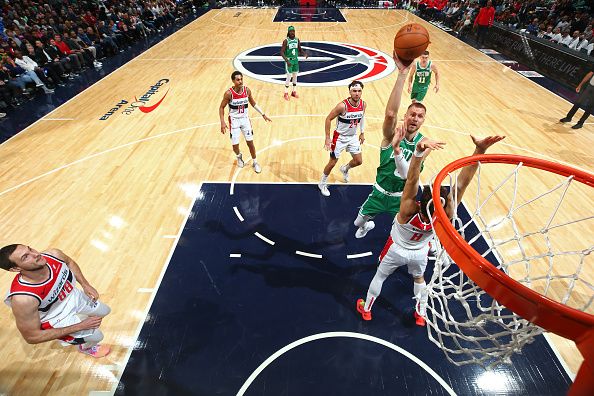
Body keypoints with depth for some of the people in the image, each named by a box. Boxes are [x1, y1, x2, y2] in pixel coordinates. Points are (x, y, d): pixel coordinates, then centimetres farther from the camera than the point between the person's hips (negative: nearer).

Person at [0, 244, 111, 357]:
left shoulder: (53, 254, -30)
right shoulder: (23, 299, -41)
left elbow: (69, 262, -2)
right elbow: (31, 337, -27)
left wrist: (85, 284, -9)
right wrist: (80, 326, -25)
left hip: (74, 296, 5)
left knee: (104, 311, 25)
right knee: (96, 337, 12)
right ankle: (86, 348, 47)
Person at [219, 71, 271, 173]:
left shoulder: (247, 90, -8)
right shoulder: (229, 93, -19)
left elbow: (253, 103, 8)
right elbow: (221, 107, -9)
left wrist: (263, 114, 7)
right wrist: (222, 122, -19)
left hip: (245, 119, 3)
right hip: (234, 120, -2)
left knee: (250, 142, 3)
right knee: (235, 144, 1)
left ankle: (255, 162, 21)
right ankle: (239, 157, 36)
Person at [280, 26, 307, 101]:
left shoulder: (297, 40, 1)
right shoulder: (286, 41, -14)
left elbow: (300, 50, 11)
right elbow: (282, 52, -17)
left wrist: (305, 53, -10)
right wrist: (287, 60, -29)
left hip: (295, 60, 5)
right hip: (289, 60, -5)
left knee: (295, 76, 11)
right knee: (289, 77, -5)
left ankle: (294, 92, 25)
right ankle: (286, 93, 8)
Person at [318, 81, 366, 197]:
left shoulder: (363, 104, -9)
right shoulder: (342, 106, -26)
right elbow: (328, 119, -18)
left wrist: (362, 133, 15)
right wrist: (327, 138, -20)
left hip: (353, 136, 5)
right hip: (340, 137, -5)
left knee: (358, 161, 10)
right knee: (332, 162, 1)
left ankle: (345, 169, 44)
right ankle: (322, 184, 24)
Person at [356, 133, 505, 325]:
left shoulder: (409, 211, -43)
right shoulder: (445, 216, -36)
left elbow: (412, 179, -58)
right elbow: (461, 183, -41)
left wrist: (419, 152, -73)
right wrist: (479, 151, -46)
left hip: (396, 250, -2)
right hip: (419, 254, 3)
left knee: (379, 276, 22)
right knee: (419, 279, 33)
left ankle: (366, 310, 43)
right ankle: (421, 315, 53)